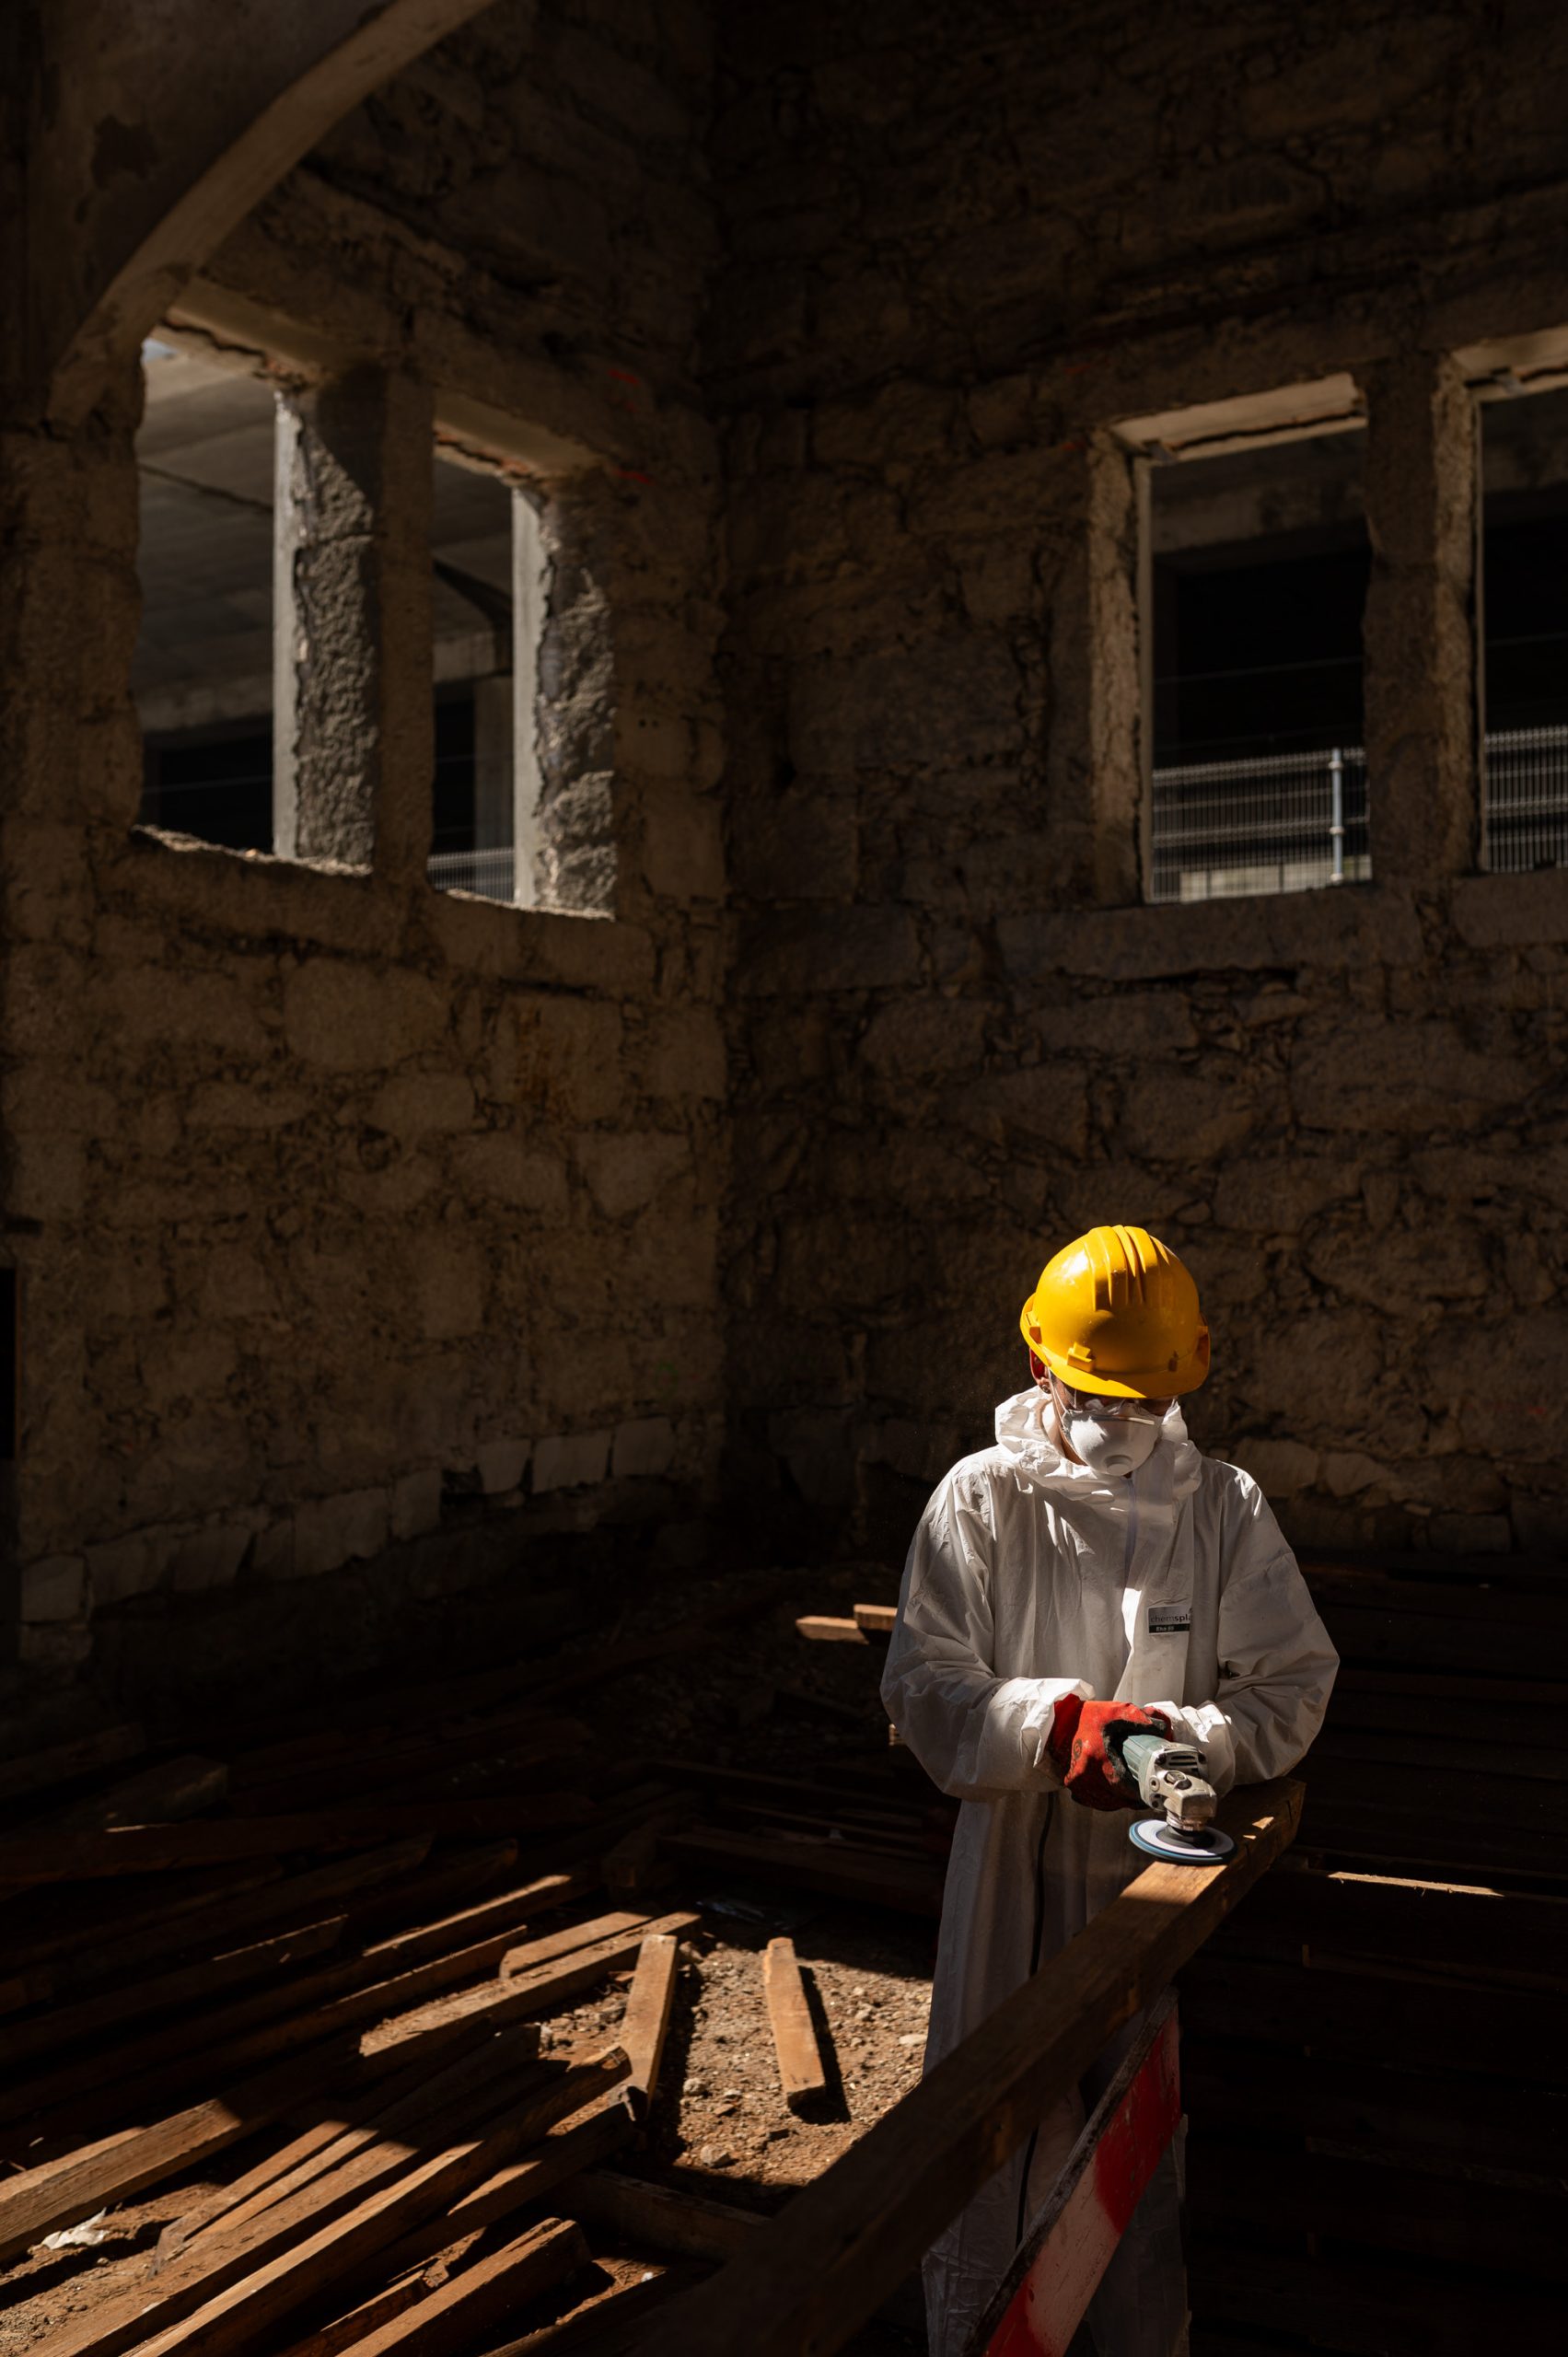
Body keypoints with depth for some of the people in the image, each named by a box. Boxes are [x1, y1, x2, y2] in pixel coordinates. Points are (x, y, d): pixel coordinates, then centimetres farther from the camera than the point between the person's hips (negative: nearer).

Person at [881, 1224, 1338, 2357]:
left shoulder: (1226, 1508, -1)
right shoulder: (981, 1499, -6)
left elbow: (1293, 1681, -2)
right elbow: (923, 1684, -9)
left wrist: (1190, 1741, -20)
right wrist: (1059, 1724, -24)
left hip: (1165, 1862, 1)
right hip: (1012, 1860, -1)